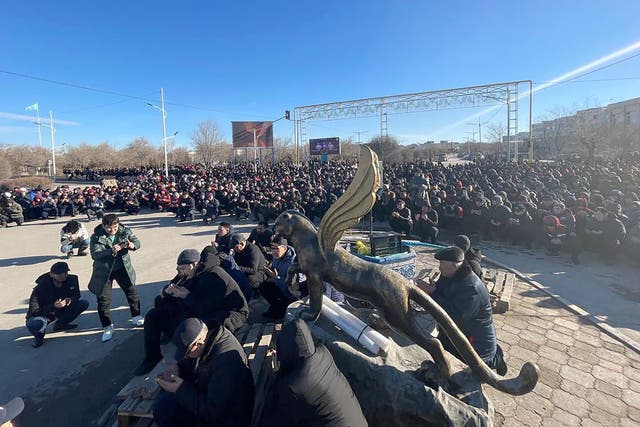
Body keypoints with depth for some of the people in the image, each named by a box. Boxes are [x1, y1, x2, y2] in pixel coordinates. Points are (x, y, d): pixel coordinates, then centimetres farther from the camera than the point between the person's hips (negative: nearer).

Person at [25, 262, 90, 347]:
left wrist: (70, 300, -24)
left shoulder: (72, 280, -15)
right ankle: (39, 335, 1)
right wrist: (53, 306, -40)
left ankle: (60, 324, 7)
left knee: (84, 303, -12)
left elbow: (76, 295, 0)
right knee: (33, 324, -38)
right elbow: (34, 310, -25)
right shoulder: (41, 287, -27)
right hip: (42, 314, -5)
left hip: (60, 311, 5)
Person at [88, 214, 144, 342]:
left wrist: (132, 245, -35)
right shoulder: (96, 237, -16)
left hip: (123, 268, 2)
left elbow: (137, 242, -11)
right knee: (103, 299, 1)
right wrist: (111, 251, -43)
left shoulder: (125, 231, -8)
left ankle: (136, 317, 30)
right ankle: (107, 327, 18)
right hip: (104, 271, -2)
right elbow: (95, 254, -26)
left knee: (132, 292, 9)